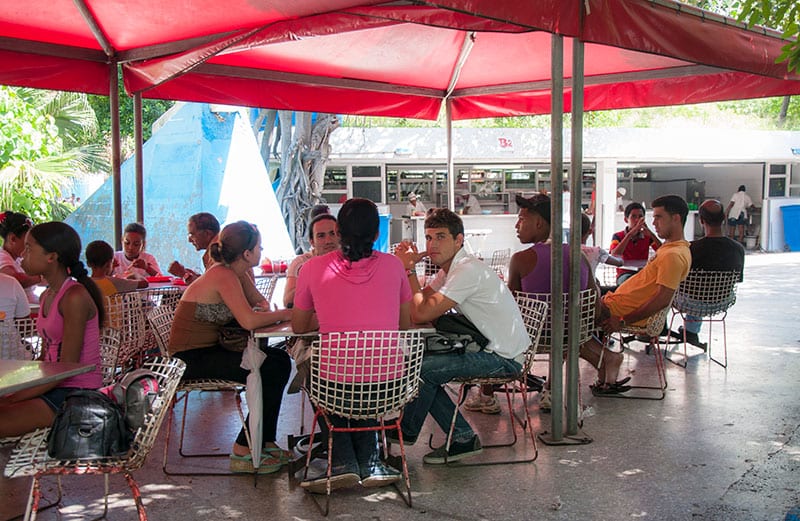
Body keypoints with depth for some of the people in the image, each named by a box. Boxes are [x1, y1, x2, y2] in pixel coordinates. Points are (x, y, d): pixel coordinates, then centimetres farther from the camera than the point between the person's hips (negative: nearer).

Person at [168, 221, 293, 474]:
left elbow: (258, 304, 15)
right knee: (271, 371, -17)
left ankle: (265, 443, 8)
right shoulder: (223, 276, -19)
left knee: (280, 360, 3)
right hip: (191, 359, -10)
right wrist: (284, 314, -14)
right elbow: (249, 321, -28)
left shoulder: (229, 272, 11)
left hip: (208, 351, 10)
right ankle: (243, 452, -6)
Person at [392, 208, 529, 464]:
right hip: (486, 347, 10)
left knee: (422, 369, -15)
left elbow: (421, 314, -25)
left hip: (504, 358, -10)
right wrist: (408, 267, -4)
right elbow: (417, 307, 7)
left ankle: (405, 432, 13)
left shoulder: (469, 270, -20)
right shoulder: (449, 269, 12)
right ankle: (463, 438, 8)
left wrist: (410, 269, -15)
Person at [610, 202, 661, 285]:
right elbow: (614, 256, -20)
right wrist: (630, 234, -24)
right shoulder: (618, 236, 1)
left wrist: (651, 235, -18)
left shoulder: (647, 236, 10)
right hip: (625, 274, -3)